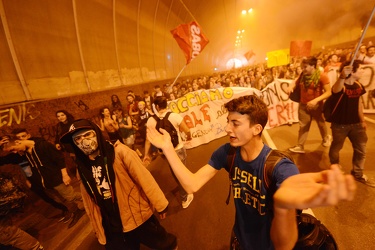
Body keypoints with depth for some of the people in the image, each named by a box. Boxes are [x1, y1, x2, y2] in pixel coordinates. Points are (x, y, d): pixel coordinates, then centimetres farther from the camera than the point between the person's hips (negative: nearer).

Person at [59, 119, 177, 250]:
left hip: (139, 217, -3)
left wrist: (160, 203, -13)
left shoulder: (118, 151, -17)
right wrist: (97, 228, 15)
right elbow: (90, 202, 8)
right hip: (111, 227, 4)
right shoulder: (82, 168, -1)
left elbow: (144, 178, -16)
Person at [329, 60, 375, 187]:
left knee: (361, 150, 16)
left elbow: (359, 103, 14)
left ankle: (358, 174, 35)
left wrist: (362, 120, 17)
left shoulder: (359, 86, 3)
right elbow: (336, 89, -46)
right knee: (336, 148, 11)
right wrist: (342, 77, -66)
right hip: (340, 124, -7)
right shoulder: (341, 87, -20)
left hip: (355, 123, 7)